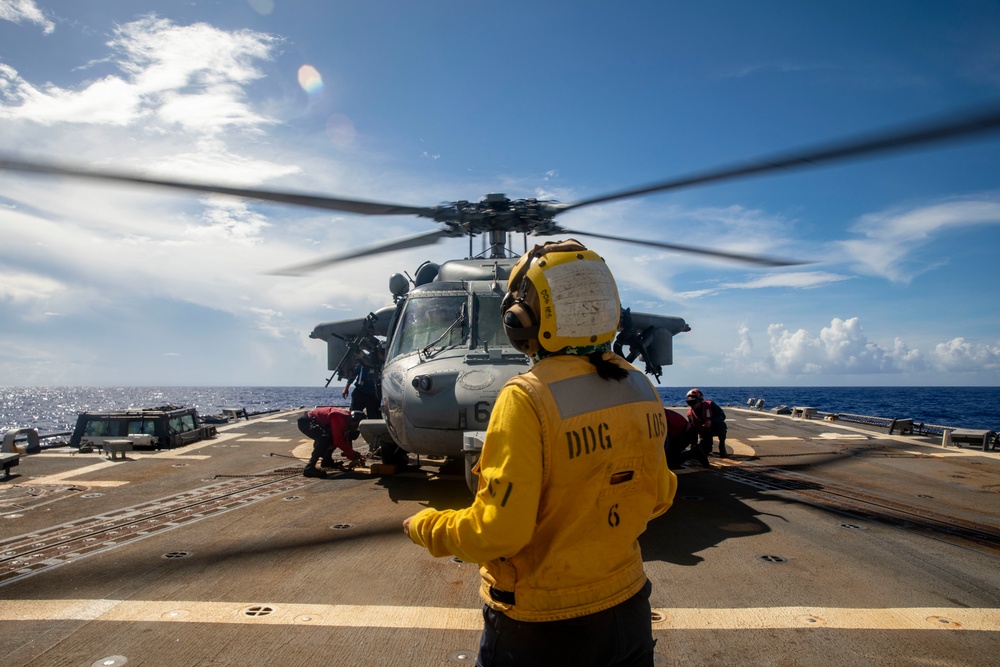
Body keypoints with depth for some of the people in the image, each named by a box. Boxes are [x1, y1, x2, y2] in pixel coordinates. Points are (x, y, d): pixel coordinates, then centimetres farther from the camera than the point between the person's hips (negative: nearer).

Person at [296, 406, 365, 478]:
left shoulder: (346, 418, 4)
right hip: (306, 421, -11)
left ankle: (327, 461, 24)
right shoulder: (340, 418, -26)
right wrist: (353, 456, -23)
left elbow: (345, 440, 11)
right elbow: (338, 441, -30)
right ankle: (309, 468, -27)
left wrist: (353, 454, 4)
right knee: (326, 438, -31)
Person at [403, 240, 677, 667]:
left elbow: (497, 532, -23)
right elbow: (656, 497, 5)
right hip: (625, 606, 5)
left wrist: (426, 528, -5)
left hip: (542, 626, -5)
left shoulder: (528, 398, -25)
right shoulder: (641, 388, -7)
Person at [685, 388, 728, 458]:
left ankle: (722, 448, -16)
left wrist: (711, 421, -41)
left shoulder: (710, 405, -21)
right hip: (704, 433, 3)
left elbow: (722, 415, -23)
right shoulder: (690, 414, -11)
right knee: (702, 452, -13)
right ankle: (708, 446, 27)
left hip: (715, 428, -2)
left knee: (721, 425, -36)